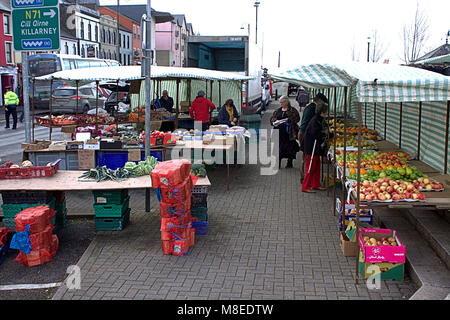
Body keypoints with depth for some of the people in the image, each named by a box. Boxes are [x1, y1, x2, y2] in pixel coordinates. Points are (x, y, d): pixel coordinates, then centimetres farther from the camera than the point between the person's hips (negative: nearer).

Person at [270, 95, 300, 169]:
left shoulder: (292, 110, 3)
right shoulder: (278, 110, 17)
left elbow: (297, 118, -8)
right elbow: (272, 118, 16)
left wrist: (288, 119, -19)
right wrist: (275, 120, -6)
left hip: (289, 132, -3)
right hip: (279, 132, 4)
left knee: (289, 147, 2)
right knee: (278, 147, -1)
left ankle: (289, 162, 16)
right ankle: (278, 163, 5)